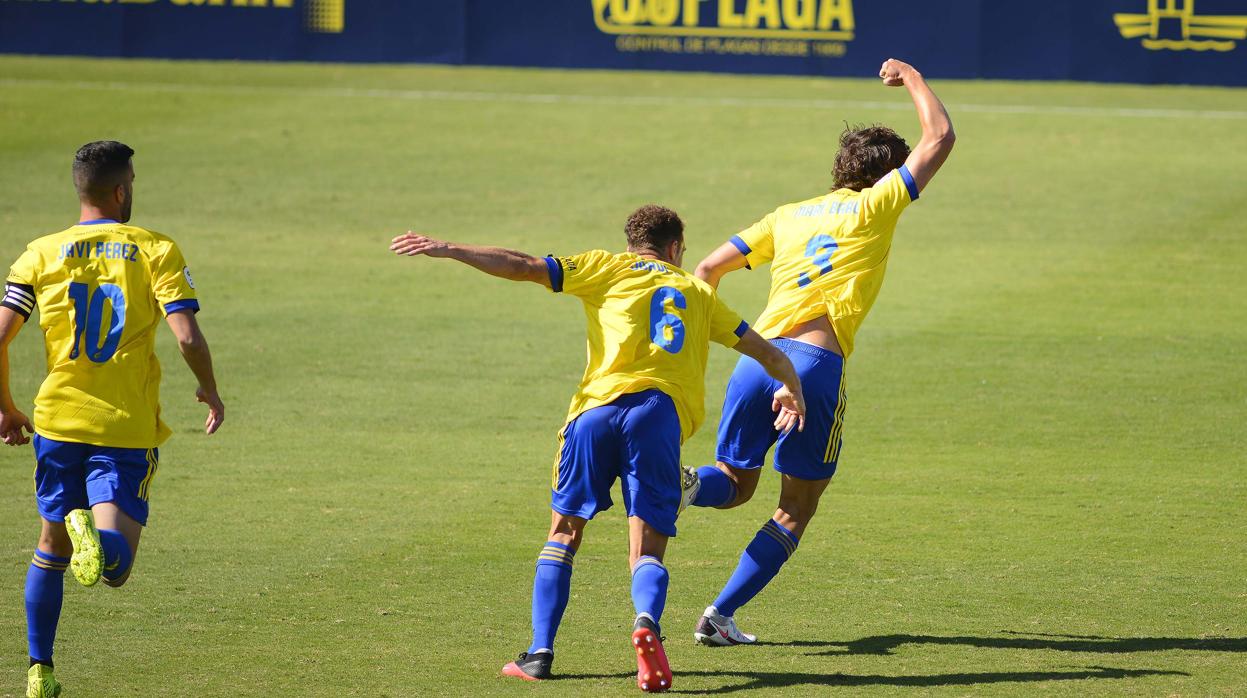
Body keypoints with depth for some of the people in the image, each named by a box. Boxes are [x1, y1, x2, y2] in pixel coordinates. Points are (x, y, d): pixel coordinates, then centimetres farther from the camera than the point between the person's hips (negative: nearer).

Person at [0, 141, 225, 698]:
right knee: (114, 566, -5)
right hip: (128, 430, -3)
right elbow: (188, 337, -13)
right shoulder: (156, 251, -3)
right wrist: (210, 393, 6)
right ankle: (96, 532, -40)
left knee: (51, 548, 21)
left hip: (58, 422, 3)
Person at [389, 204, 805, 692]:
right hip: (662, 414, 1)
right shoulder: (697, 291, 28)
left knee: (564, 531, 15)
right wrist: (792, 391, 52)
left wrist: (448, 250, 13)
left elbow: (527, 268, 10)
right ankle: (646, 620, -31)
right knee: (647, 551, 2)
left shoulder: (608, 268, 21)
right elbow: (767, 353, 33)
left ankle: (540, 652, 5)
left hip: (599, 405, -1)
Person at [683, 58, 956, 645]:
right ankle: (721, 615, -1)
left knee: (735, 483, 18)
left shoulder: (789, 216, 21)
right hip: (816, 363, -5)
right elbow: (939, 137, 9)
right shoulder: (873, 207, 6)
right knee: (795, 510, 8)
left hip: (756, 356, 5)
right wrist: (912, 79, 24)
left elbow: (708, 270, 20)